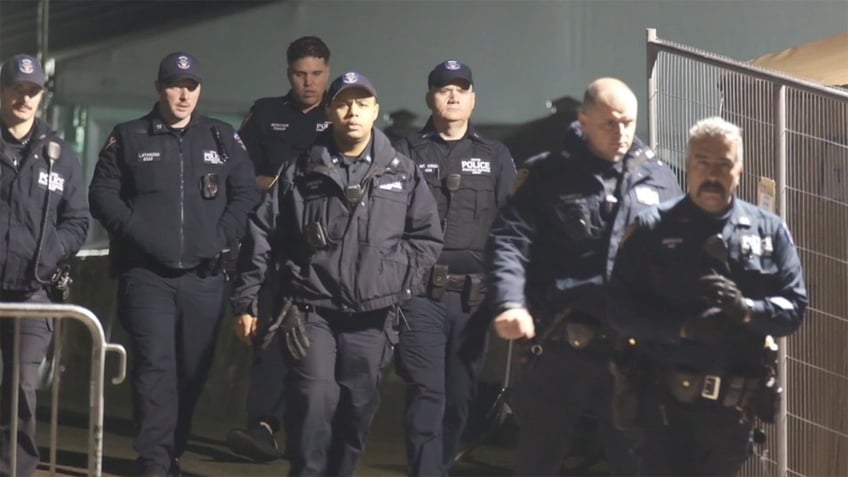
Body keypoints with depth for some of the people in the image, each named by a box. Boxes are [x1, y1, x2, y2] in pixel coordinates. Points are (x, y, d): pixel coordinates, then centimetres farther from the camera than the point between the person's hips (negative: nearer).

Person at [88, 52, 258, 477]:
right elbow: (102, 194, 4)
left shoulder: (223, 139, 10)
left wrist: (222, 235, -4)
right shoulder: (128, 138, 5)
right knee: (155, 364, -12)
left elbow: (247, 194, 10)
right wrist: (135, 230, -9)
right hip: (145, 274, -2)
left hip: (203, 276, 3)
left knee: (193, 369, 6)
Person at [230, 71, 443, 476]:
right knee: (315, 401, -14)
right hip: (311, 310, -2)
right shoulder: (301, 172, 3)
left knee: (357, 410, 8)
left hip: (371, 317, 2)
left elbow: (428, 237, 11)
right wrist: (245, 299, 3)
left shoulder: (403, 173, 7)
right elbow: (262, 235, 5)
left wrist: (398, 275, -3)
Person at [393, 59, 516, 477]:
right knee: (426, 393, -9)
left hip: (474, 296, 3)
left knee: (460, 394, 9)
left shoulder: (495, 157, 13)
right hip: (421, 293, -3)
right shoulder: (408, 153, 6)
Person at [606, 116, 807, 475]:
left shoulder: (769, 230, 6)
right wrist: (684, 327, -20)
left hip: (736, 404, 3)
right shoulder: (652, 229, -2)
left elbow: (794, 305, 2)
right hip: (666, 399, -3)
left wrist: (747, 310, -19)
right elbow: (620, 308, -7)